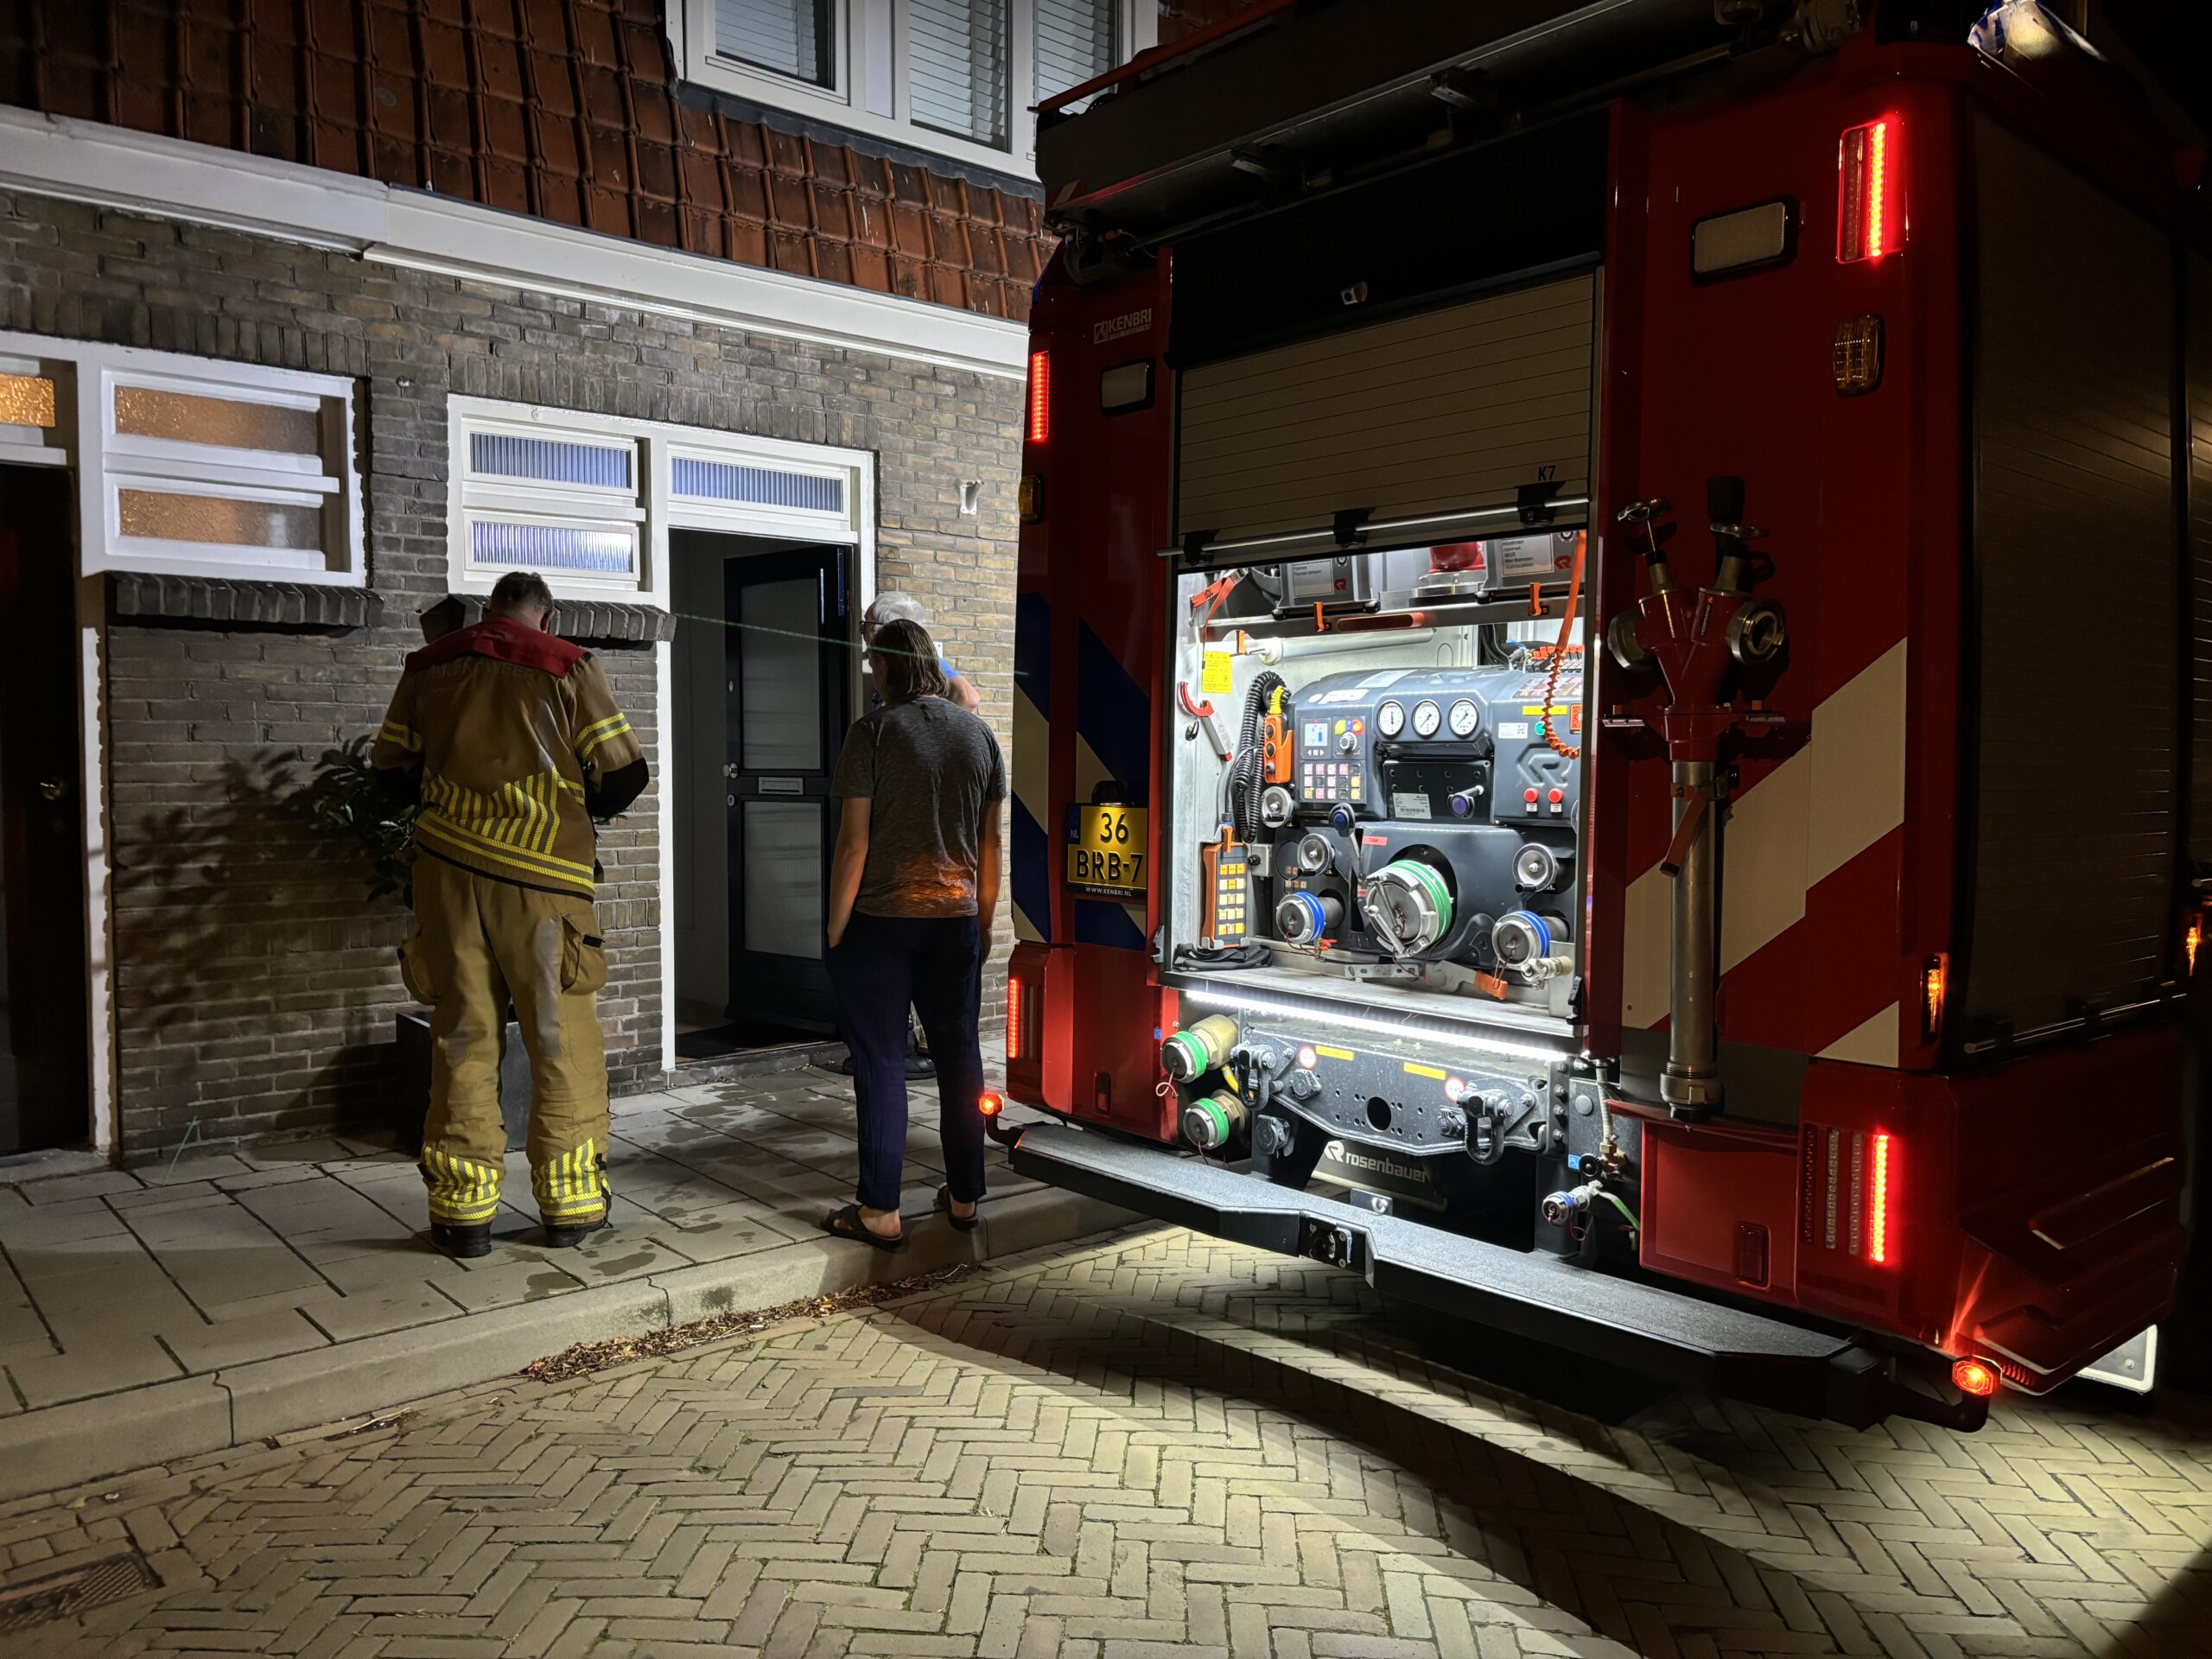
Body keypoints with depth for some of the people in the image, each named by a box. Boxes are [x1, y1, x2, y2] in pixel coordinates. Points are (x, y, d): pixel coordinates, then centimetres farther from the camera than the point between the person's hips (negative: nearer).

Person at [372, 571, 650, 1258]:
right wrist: (584, 807, 17)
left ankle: (462, 1208, 13)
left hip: (449, 867, 3)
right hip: (541, 875, -3)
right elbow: (624, 773, -3)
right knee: (561, 1041, 6)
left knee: (462, 1035, 9)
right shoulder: (567, 667, 0)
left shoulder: (429, 665, 11)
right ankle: (569, 1205, 12)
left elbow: (393, 772, 13)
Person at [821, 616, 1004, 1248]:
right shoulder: (979, 734, 6)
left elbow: (854, 841, -11)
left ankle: (880, 1212, 7)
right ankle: (964, 1197, 22)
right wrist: (985, 921, 16)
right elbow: (991, 841, 8)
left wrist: (835, 929, -4)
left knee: (880, 1064, 2)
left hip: (880, 919, -4)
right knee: (959, 1057, 12)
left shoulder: (873, 731, -9)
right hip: (956, 919, 4)